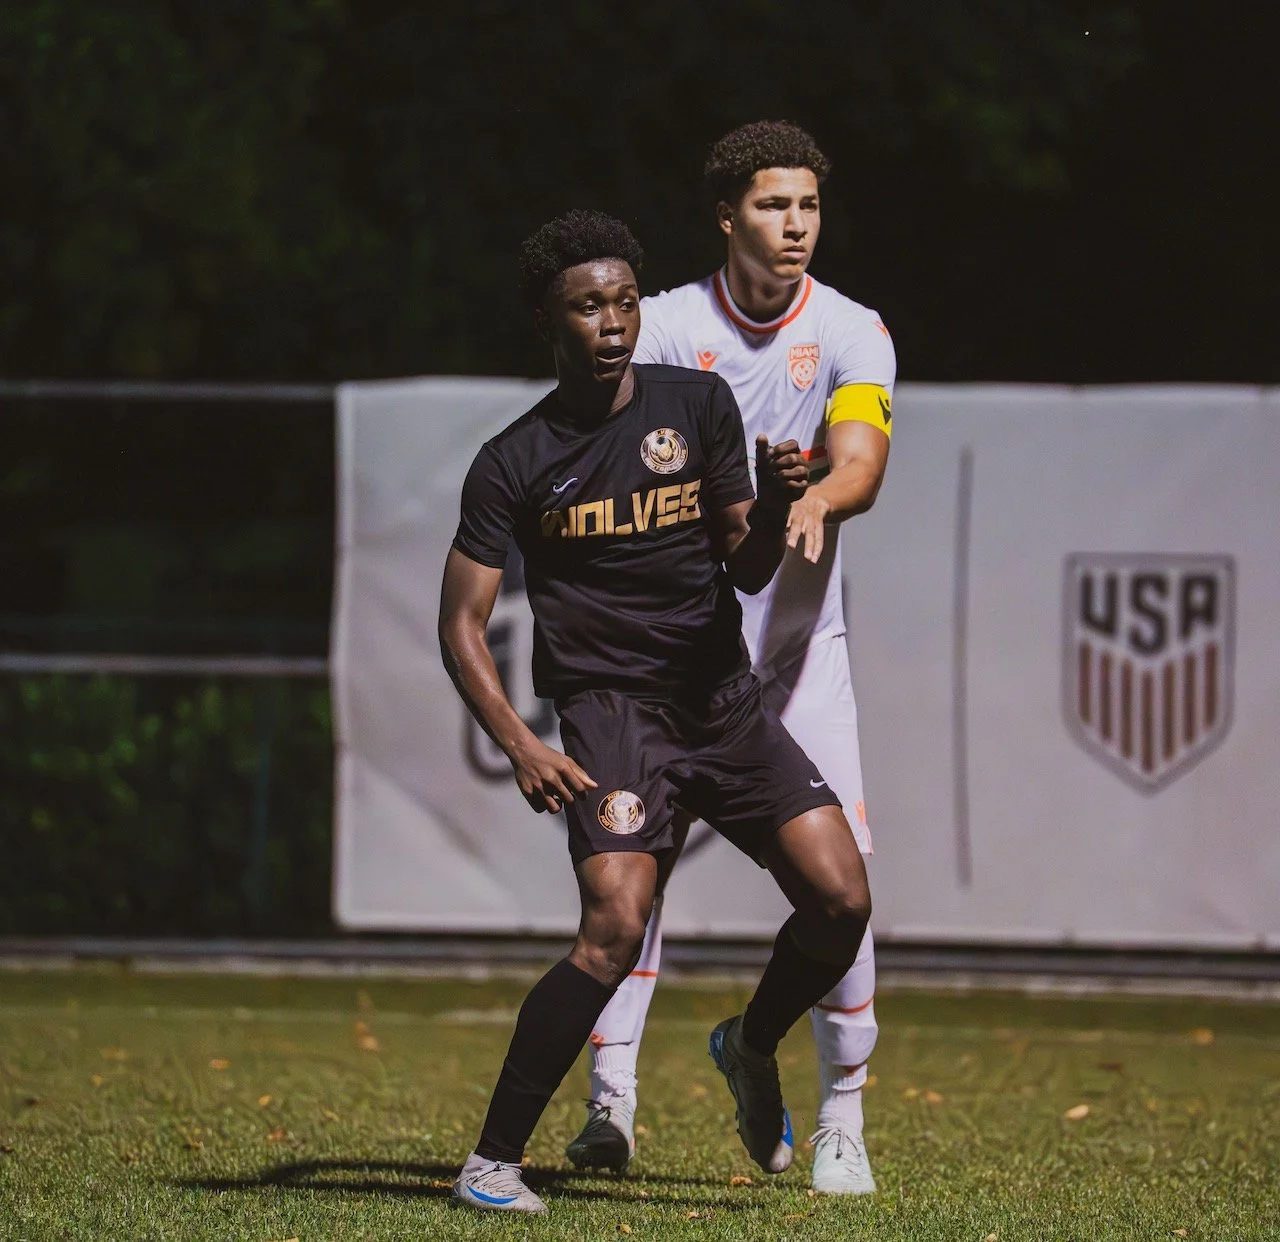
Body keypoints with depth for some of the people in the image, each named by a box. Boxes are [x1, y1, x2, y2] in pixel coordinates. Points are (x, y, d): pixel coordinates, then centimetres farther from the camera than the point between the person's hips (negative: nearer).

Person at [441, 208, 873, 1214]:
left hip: (725, 696, 4)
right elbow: (463, 625, -2)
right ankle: (493, 1161, -14)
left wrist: (776, 506, -17)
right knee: (615, 928, -24)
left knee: (842, 901, -9)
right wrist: (519, 744, -16)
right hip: (612, 708, -4)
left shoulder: (699, 405, 5)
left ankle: (752, 1046, 23)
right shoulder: (515, 464, -3)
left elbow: (747, 570, 5)